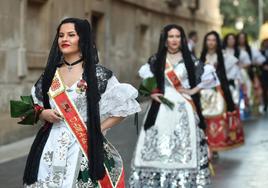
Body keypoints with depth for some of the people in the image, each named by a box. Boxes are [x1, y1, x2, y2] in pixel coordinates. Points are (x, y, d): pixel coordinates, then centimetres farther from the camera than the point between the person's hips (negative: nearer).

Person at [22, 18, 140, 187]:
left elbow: (124, 106, 0)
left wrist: (99, 128, -4)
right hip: (52, 149, 4)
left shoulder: (98, 74, -3)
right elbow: (35, 108, 19)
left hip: (85, 149, -3)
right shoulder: (50, 74, 9)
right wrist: (44, 114, -2)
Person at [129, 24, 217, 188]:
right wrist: (151, 93, 1)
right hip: (161, 108, 1)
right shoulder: (156, 60, 7)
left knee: (183, 146, -6)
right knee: (158, 147, -3)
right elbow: (143, 78, 17)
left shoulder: (189, 59, 4)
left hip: (183, 108, -1)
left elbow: (210, 77, 4)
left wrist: (193, 90, -2)